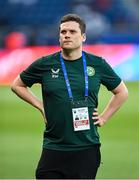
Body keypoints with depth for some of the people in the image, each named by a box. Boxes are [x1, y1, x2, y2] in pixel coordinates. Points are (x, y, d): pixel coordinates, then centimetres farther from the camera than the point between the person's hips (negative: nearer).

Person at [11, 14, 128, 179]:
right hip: (53, 149, 0)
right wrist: (40, 106, 5)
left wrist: (104, 117, 8)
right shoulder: (45, 64, 2)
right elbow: (17, 85, 16)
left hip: (87, 149, 1)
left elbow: (121, 92, 17)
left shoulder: (98, 64, 4)